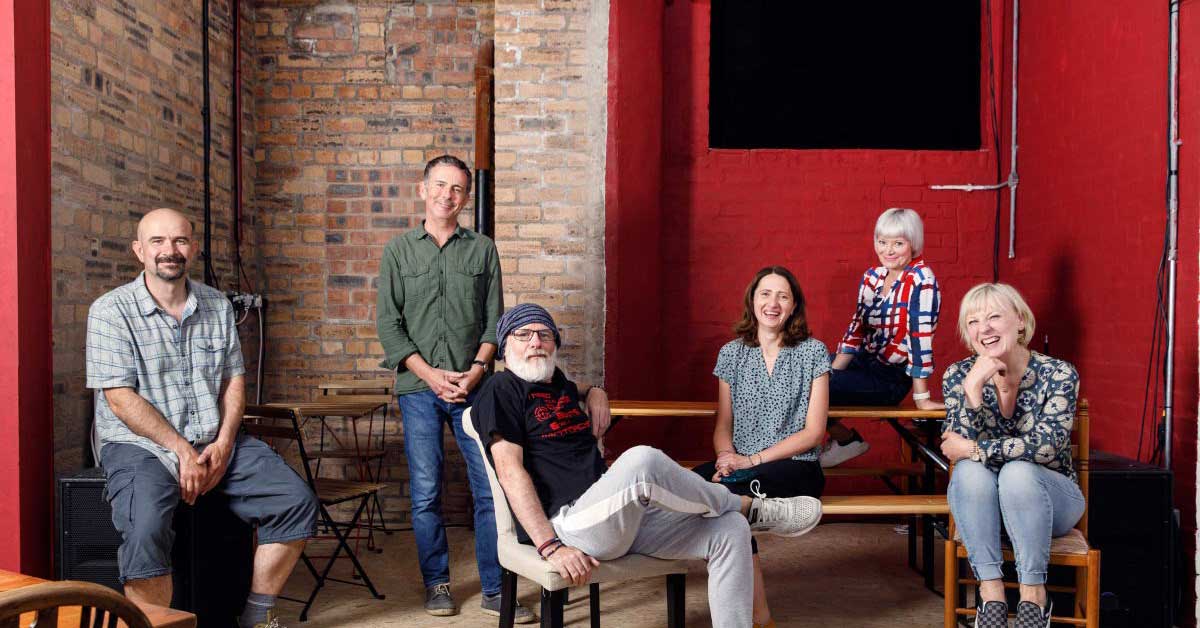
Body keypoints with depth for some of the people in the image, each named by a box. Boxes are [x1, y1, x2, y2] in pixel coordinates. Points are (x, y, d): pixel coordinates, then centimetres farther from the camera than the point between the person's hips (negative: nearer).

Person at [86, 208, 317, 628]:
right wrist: (182, 451, -16)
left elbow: (234, 380, 10)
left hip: (215, 441, 5)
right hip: (140, 444, -4)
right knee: (146, 529, -34)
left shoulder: (218, 306, 10)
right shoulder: (110, 311, -5)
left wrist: (223, 444, -6)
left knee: (296, 501, -11)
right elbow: (121, 400, -11)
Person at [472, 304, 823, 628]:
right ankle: (749, 508, -7)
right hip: (566, 523, -8)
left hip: (625, 517, 8)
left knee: (729, 530, -8)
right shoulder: (502, 391, 0)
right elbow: (511, 472, -11)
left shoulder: (563, 386, 22)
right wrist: (550, 547, -20)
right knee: (641, 461, -33)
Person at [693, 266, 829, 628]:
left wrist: (753, 460, -12)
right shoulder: (731, 353, 13)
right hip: (740, 466, 4)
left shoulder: (813, 352, 3)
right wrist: (726, 457, -11)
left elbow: (813, 431, -2)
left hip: (796, 467, -3)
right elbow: (723, 425, 13)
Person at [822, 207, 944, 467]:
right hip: (863, 361, 8)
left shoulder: (921, 280, -18)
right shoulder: (872, 277, 4)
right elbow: (856, 328, 8)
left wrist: (921, 398, -20)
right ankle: (839, 436, 21)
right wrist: (830, 374, 0)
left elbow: (920, 337, -20)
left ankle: (848, 439, 9)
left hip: (891, 378, -8)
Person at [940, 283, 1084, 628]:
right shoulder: (958, 375, -8)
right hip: (980, 504, 2)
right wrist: (974, 387, -30)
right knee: (971, 471, -30)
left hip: (1047, 499, -2)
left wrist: (973, 450, -23)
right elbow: (960, 448, -19)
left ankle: (1033, 593, -22)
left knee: (1018, 472, -33)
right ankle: (991, 590, -25)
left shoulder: (1058, 374, -13)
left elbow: (1045, 445, -25)